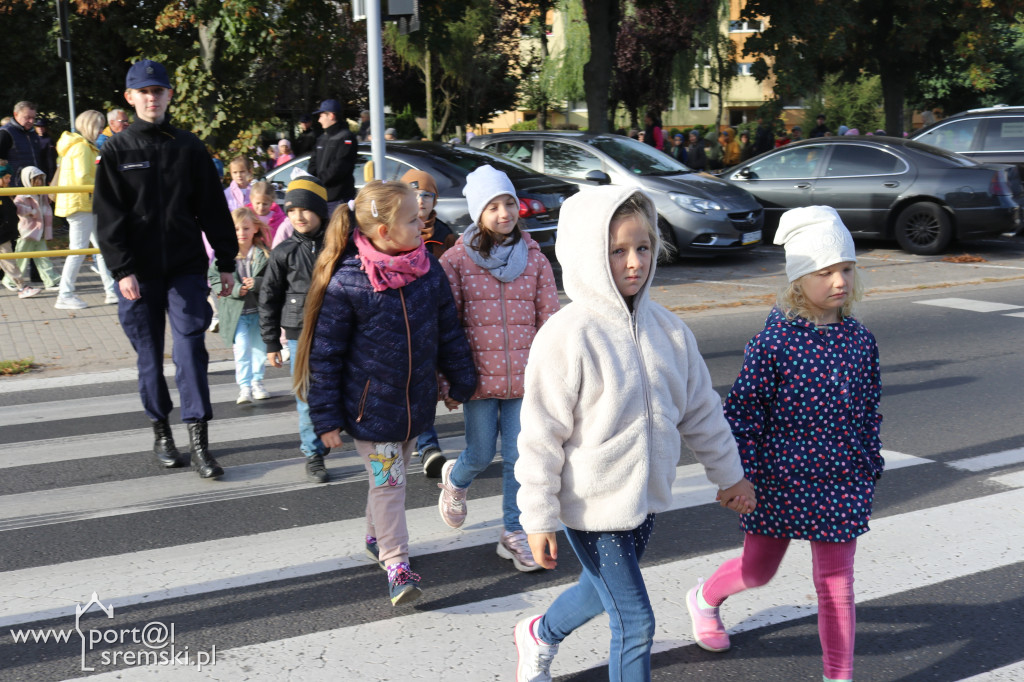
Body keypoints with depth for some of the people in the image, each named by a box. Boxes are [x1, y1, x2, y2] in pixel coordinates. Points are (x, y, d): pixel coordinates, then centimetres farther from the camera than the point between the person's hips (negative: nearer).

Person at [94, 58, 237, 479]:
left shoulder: (188, 147, 6)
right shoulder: (116, 151, 3)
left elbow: (213, 208, 8)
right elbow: (108, 218, -3)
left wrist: (226, 262, 5)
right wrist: (121, 270, -13)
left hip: (186, 268, 0)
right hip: (139, 272, 0)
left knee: (191, 351, -6)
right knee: (150, 355, 7)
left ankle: (199, 443, -5)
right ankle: (161, 433, 22)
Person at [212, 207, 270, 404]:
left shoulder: (264, 254, -2)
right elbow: (214, 280, -4)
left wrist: (257, 283, -23)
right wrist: (235, 289, -17)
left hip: (260, 310, 2)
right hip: (236, 312, -2)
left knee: (260, 347, 13)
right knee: (242, 349, -9)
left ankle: (257, 381, 30)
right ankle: (244, 386, -3)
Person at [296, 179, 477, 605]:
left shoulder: (429, 271, -4)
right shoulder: (345, 283, -19)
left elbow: (449, 331, 9)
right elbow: (325, 353, -12)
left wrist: (461, 382, 14)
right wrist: (326, 418, -10)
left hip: (415, 403, 5)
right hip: (369, 406, -5)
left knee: (392, 477, 20)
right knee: (386, 482, -2)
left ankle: (378, 537, 41)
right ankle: (396, 566, 8)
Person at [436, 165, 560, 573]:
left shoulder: (534, 258, 3)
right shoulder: (457, 260, -5)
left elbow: (549, 320, 6)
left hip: (523, 378, 2)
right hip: (479, 375, -2)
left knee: (518, 457, 5)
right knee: (481, 455, 5)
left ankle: (513, 533, 20)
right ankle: (455, 481, 40)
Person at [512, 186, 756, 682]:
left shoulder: (667, 328, -1)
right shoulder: (567, 336, -20)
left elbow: (700, 408, 11)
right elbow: (541, 436, -16)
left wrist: (729, 474, 18)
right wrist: (539, 518, -14)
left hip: (647, 496, 7)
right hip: (592, 505, -7)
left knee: (602, 592, 26)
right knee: (635, 622, -3)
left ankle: (539, 635, 55)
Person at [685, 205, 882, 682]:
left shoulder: (859, 341, -2)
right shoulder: (774, 340, -15)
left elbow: (869, 411, 9)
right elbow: (744, 410, -11)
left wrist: (869, 470, 11)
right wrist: (744, 476, -10)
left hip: (840, 481, 3)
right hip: (780, 477, -2)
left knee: (836, 582, 5)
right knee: (759, 569, 16)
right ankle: (705, 598, 49)